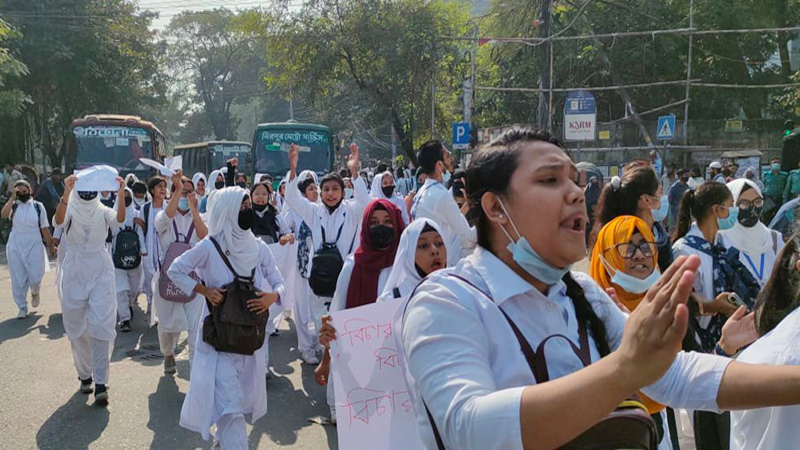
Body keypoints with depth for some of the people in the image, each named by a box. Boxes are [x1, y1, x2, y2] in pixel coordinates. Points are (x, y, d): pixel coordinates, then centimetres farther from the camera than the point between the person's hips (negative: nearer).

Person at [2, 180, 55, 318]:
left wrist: (51, 244, 5)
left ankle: (35, 292, 33)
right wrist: (12, 197, -21)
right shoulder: (13, 206, 1)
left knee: (35, 276, -3)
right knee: (18, 278, 4)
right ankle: (22, 307, 18)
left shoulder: (38, 206, 1)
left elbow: (44, 228, 6)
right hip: (15, 246, 1)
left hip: (34, 246, 0)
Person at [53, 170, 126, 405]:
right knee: (77, 328, 10)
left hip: (100, 273, -1)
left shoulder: (102, 212, 0)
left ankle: (101, 383, -7)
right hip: (74, 273, 1)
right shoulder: (70, 210, -2)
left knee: (101, 326, -9)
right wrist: (66, 193, -43)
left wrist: (121, 195, -41)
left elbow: (119, 219, -22)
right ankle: (85, 375, 27)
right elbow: (59, 220, -26)